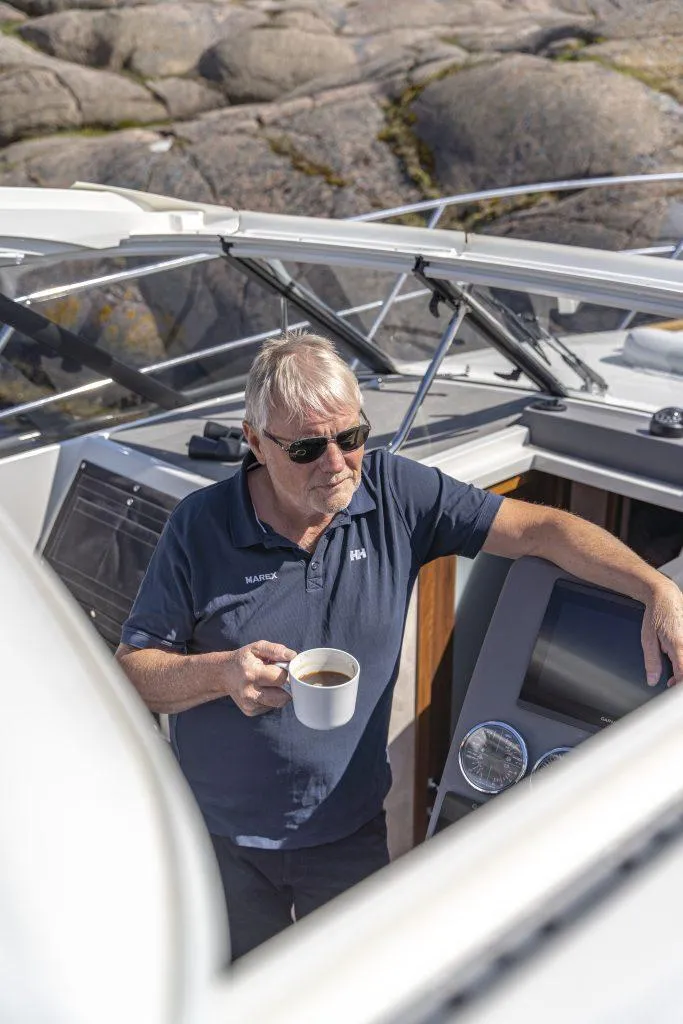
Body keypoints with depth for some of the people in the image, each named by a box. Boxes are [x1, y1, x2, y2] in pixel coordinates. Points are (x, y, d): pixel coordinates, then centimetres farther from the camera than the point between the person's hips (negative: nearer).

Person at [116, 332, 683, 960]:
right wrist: (221, 672, -28)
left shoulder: (394, 494, -10)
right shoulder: (201, 526, -14)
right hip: (223, 843, -1)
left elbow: (539, 529, -11)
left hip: (350, 832, 1)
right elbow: (131, 671, -9)